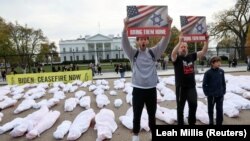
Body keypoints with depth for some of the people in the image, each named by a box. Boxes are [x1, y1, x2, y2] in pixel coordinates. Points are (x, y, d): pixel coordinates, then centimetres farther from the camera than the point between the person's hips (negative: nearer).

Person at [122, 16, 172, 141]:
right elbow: (125, 42, -16)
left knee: (152, 114, 16)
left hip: (151, 89, 2)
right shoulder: (133, 53, -1)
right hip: (138, 89, -1)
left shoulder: (153, 52, 4)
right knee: (137, 114, 10)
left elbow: (164, 42, -8)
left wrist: (168, 26, -23)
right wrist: (125, 26, -33)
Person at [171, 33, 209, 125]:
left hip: (191, 86, 5)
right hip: (181, 87, -5)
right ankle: (180, 124, 24)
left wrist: (206, 40, -10)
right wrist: (180, 41, -42)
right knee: (180, 107, 8)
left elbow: (203, 52, 3)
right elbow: (173, 53, -32)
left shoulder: (191, 56, 6)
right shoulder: (176, 58, -9)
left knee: (193, 105, 16)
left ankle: (192, 123, 37)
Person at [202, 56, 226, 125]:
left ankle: (219, 123, 25)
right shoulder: (208, 73, -12)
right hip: (211, 95, -2)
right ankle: (211, 122, 34)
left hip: (220, 95, 2)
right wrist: (207, 93, -8)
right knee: (210, 110, 14)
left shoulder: (221, 71, -1)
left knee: (220, 110, 8)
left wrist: (223, 92, 5)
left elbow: (223, 83, 8)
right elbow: (204, 84, -7)